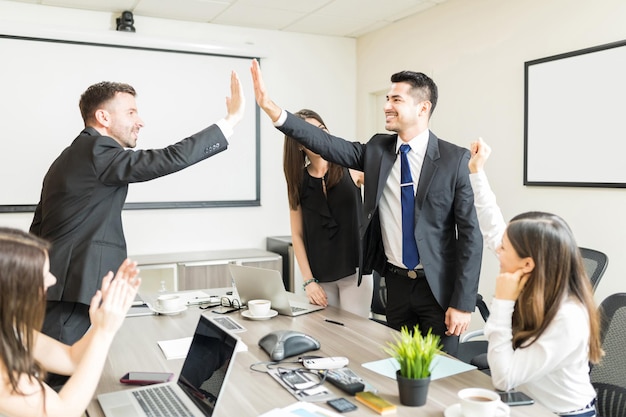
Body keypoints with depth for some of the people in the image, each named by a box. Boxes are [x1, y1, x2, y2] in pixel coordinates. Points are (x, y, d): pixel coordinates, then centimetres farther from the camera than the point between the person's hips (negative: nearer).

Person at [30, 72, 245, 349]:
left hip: (60, 292, 10)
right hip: (70, 297, -10)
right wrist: (231, 119, -17)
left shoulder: (70, 158, 18)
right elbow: (170, 159, -23)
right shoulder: (97, 152, -13)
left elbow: (38, 231, 21)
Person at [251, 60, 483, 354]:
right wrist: (272, 109, -19)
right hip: (396, 283, 4)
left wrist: (463, 303, -13)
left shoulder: (455, 159, -11)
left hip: (439, 286, -4)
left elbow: (470, 234, -11)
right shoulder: (377, 150, 2)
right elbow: (328, 144, -9)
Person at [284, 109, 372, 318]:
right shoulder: (298, 181, 3)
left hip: (355, 269, -2)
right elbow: (297, 234, 4)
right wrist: (308, 280, -2)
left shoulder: (350, 168, -2)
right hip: (319, 276, 2)